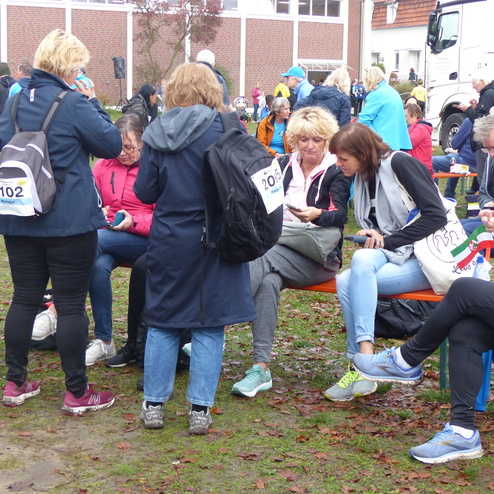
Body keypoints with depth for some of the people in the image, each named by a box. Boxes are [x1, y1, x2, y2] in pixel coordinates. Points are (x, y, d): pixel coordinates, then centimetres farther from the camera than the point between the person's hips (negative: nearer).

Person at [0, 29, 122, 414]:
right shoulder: (74, 103, -13)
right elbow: (112, 144, -8)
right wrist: (93, 104, 0)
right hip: (69, 221, -6)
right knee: (71, 304, 1)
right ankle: (77, 393, 9)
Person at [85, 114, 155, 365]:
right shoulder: (104, 165, 11)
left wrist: (133, 222, -19)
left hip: (146, 240, -3)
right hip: (107, 237, 3)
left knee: (96, 240, -32)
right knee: (99, 265, -31)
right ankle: (103, 342, -19)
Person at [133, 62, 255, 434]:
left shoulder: (156, 132, -1)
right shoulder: (222, 125, -8)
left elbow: (145, 191, 1)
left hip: (168, 240, 2)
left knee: (162, 322, 13)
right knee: (209, 325, 5)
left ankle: (154, 404, 18)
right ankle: (200, 409, 7)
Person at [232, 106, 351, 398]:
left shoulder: (336, 172, 5)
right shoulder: (283, 165, 18)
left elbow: (339, 215, -11)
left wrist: (317, 215, -33)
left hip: (318, 258, -3)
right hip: (276, 248, 3)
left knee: (263, 256, -34)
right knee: (269, 280, -35)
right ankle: (261, 367, -42)